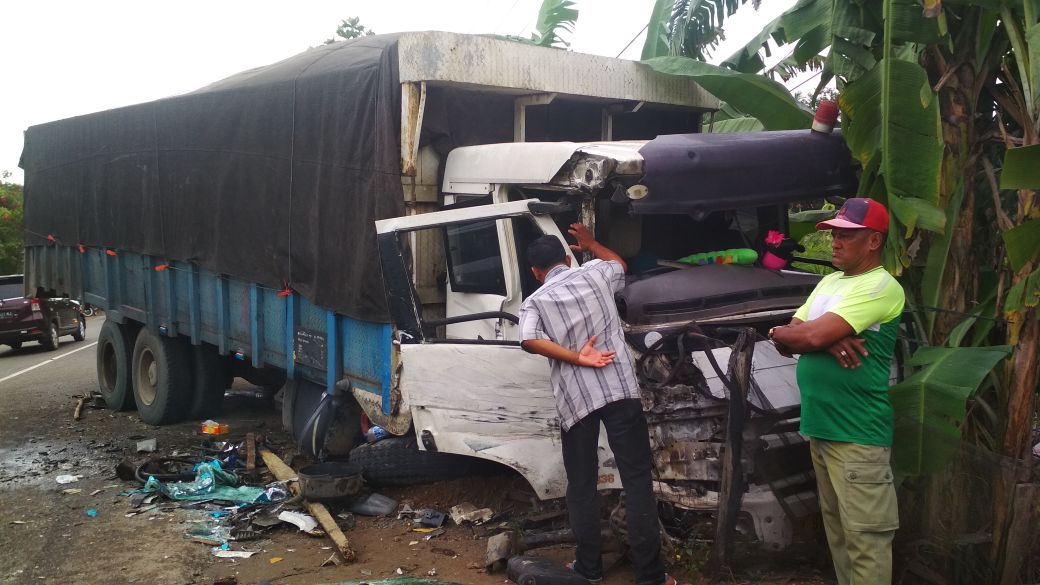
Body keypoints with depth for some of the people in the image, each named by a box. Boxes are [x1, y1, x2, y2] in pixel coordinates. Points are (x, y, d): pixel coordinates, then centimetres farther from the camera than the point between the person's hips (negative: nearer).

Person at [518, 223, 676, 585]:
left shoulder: (535, 301, 7)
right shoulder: (595, 272, 11)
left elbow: (530, 341, -13)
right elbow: (620, 263, 35)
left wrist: (577, 359, -10)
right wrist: (589, 242, 47)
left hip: (574, 399, 0)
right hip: (620, 388, 0)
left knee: (581, 485, 14)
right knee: (637, 479, 3)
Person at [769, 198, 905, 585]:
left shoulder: (881, 287, -13)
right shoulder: (829, 282, 15)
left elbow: (812, 336, -22)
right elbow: (788, 343, 9)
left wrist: (780, 332, -1)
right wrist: (826, 339, -11)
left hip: (858, 434, -9)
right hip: (820, 426, 9)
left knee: (864, 536, -3)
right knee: (837, 528, 17)